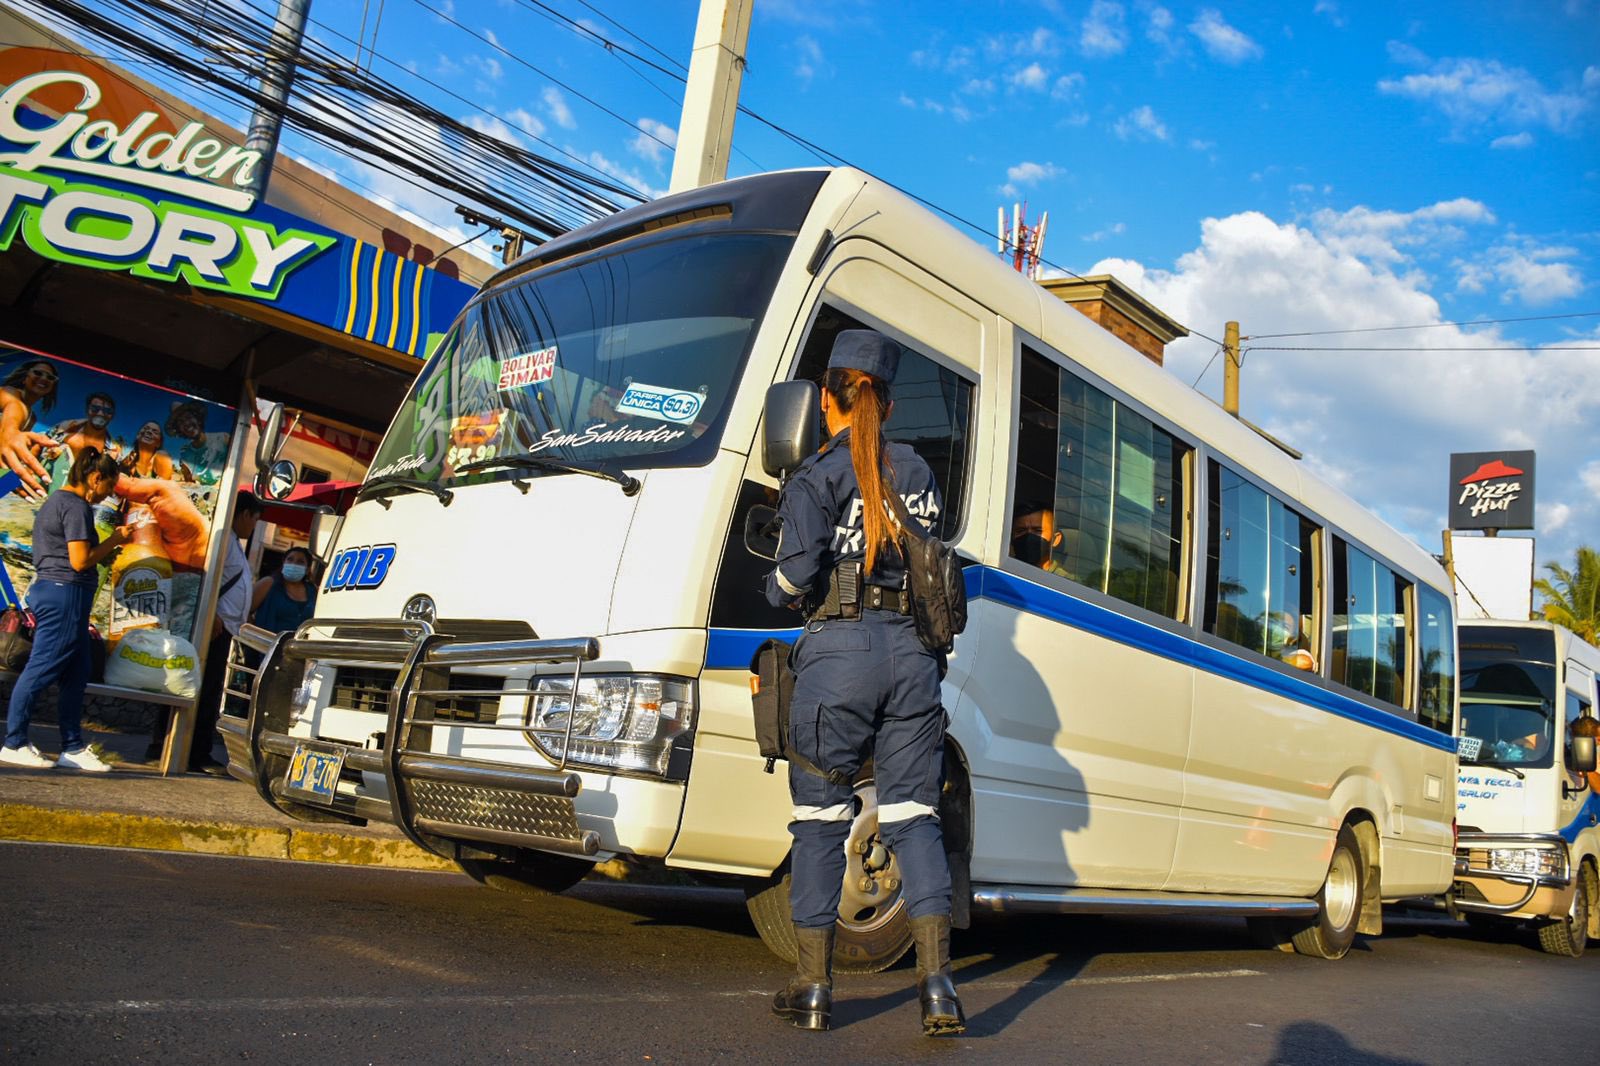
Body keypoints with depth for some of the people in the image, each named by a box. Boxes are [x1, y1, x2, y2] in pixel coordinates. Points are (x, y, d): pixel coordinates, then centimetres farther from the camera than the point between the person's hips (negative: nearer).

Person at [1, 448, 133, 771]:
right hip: (66, 594, -11)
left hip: (48, 589, 11)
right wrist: (114, 540, -6)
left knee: (76, 673, 10)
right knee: (42, 669, -5)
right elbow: (80, 561, -17)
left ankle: (73, 748, 13)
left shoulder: (55, 502, 20)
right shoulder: (77, 506, -12)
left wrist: (107, 545, 14)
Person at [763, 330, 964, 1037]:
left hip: (838, 650, -4)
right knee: (913, 816, 8)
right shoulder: (917, 472, 15)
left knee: (820, 818, 6)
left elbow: (796, 574, -12)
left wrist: (775, 591, 8)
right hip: (911, 652, 4)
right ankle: (937, 984, 2)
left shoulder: (818, 476, -2)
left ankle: (812, 989, 13)